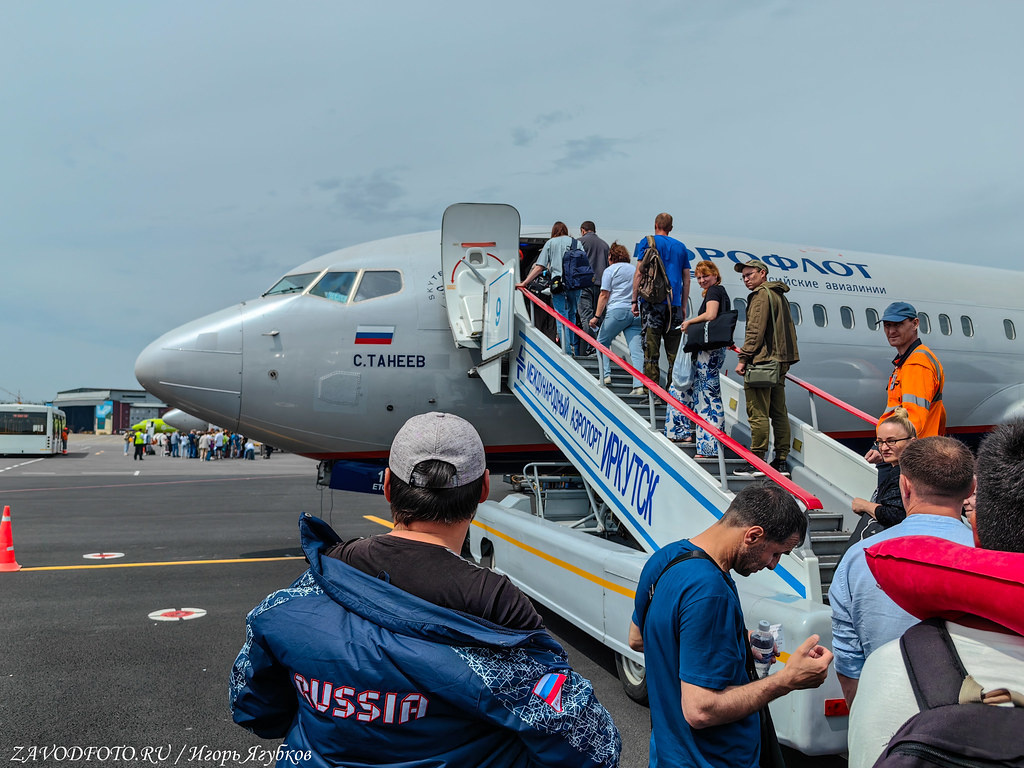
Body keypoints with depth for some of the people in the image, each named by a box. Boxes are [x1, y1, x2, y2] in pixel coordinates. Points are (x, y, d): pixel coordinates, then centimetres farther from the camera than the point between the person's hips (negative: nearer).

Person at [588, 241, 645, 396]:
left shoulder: (610, 270, 3)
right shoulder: (635, 269, 18)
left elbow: (604, 295, -2)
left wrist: (597, 316, -1)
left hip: (617, 311, -4)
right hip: (636, 312, 5)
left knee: (601, 342, 14)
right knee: (637, 349, -2)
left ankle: (606, 375, 4)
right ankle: (639, 385, -11)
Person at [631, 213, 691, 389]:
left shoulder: (647, 242, 5)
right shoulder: (681, 247, 17)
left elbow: (639, 273, -2)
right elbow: (686, 280, 16)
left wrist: (634, 300, 3)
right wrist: (683, 307, 20)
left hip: (652, 300, -3)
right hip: (674, 303, 4)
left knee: (651, 348, -4)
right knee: (674, 352, 5)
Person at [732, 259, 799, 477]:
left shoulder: (761, 294, -8)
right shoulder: (780, 295, 19)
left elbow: (755, 330, -16)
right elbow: (788, 330, 21)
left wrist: (743, 358, -14)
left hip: (762, 361, -10)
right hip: (779, 362, 10)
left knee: (758, 414, -7)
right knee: (779, 413, 9)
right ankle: (781, 461, 13)